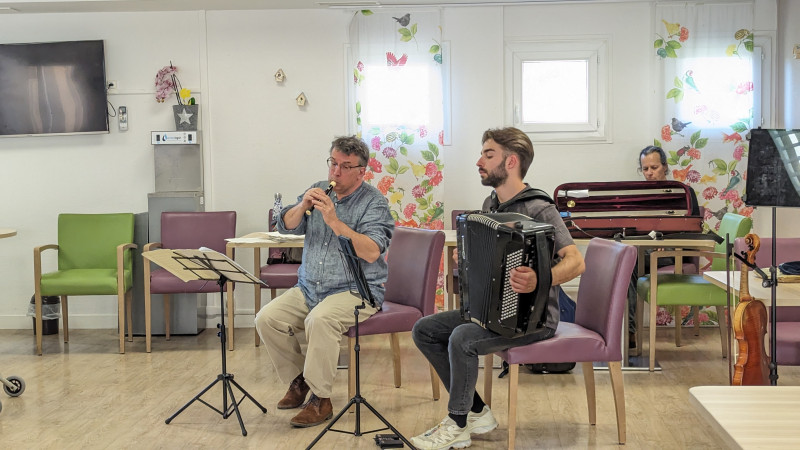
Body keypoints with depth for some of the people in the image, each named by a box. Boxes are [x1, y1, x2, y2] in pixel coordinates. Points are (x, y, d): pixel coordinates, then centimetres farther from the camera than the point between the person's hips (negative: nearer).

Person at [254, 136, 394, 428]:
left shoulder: (374, 203, -7)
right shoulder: (319, 192, 11)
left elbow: (371, 252, -21)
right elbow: (286, 226, 6)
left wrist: (334, 220, -26)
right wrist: (303, 206, -14)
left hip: (356, 290, -6)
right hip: (309, 288, 6)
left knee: (320, 320, -34)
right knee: (267, 318, -13)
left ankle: (321, 400, -20)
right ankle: (298, 380, 8)